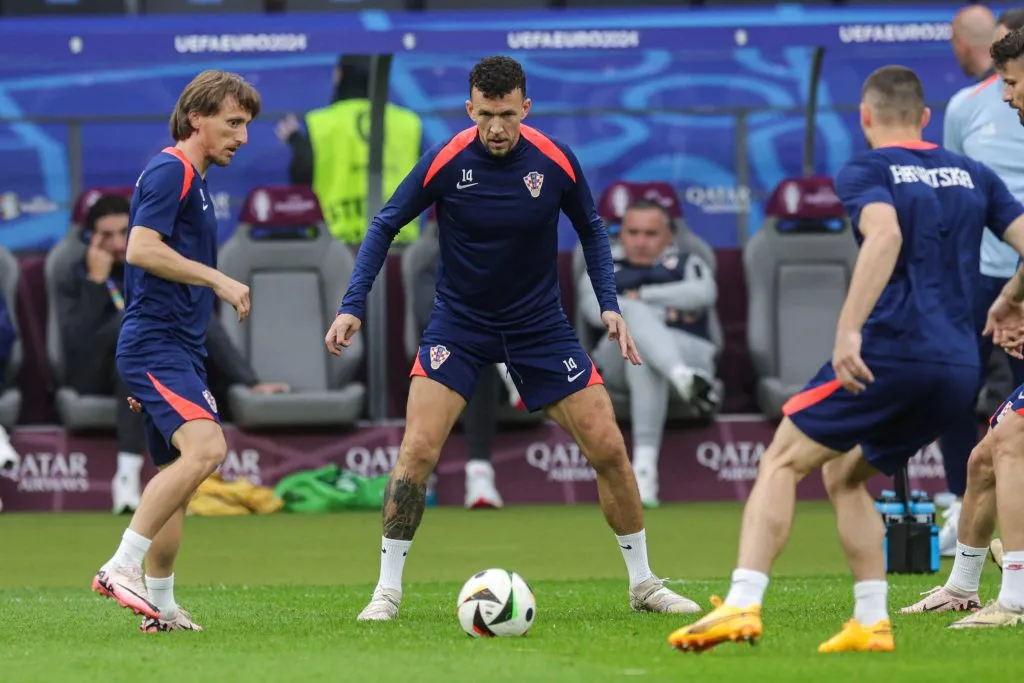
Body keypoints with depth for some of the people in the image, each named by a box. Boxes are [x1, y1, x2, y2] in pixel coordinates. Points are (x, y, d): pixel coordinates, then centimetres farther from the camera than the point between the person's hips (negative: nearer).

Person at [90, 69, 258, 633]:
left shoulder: (193, 180, 22)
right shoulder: (170, 171, -9)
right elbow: (141, 249, -21)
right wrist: (219, 280, -20)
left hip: (175, 350, 11)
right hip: (155, 342, -11)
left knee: (175, 475, 12)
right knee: (205, 446, -26)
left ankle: (160, 605, 16)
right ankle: (122, 567, -25)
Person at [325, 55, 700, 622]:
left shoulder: (556, 163, -13)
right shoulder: (446, 162, -16)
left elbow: (591, 230, 5)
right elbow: (386, 224, -4)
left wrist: (609, 305, -4)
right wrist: (352, 307, -11)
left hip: (539, 325, 1)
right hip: (458, 325, -1)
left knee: (608, 447, -3)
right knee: (418, 449, -17)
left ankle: (643, 583, 14)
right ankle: (387, 590, -6)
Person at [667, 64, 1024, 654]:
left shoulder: (867, 172, 0)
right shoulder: (973, 175, 17)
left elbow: (886, 234, -20)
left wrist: (848, 330, -27)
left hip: (891, 349, -6)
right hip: (961, 369, 6)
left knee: (782, 463, 2)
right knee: (844, 476, 22)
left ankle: (743, 605, -15)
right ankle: (872, 622, 11)